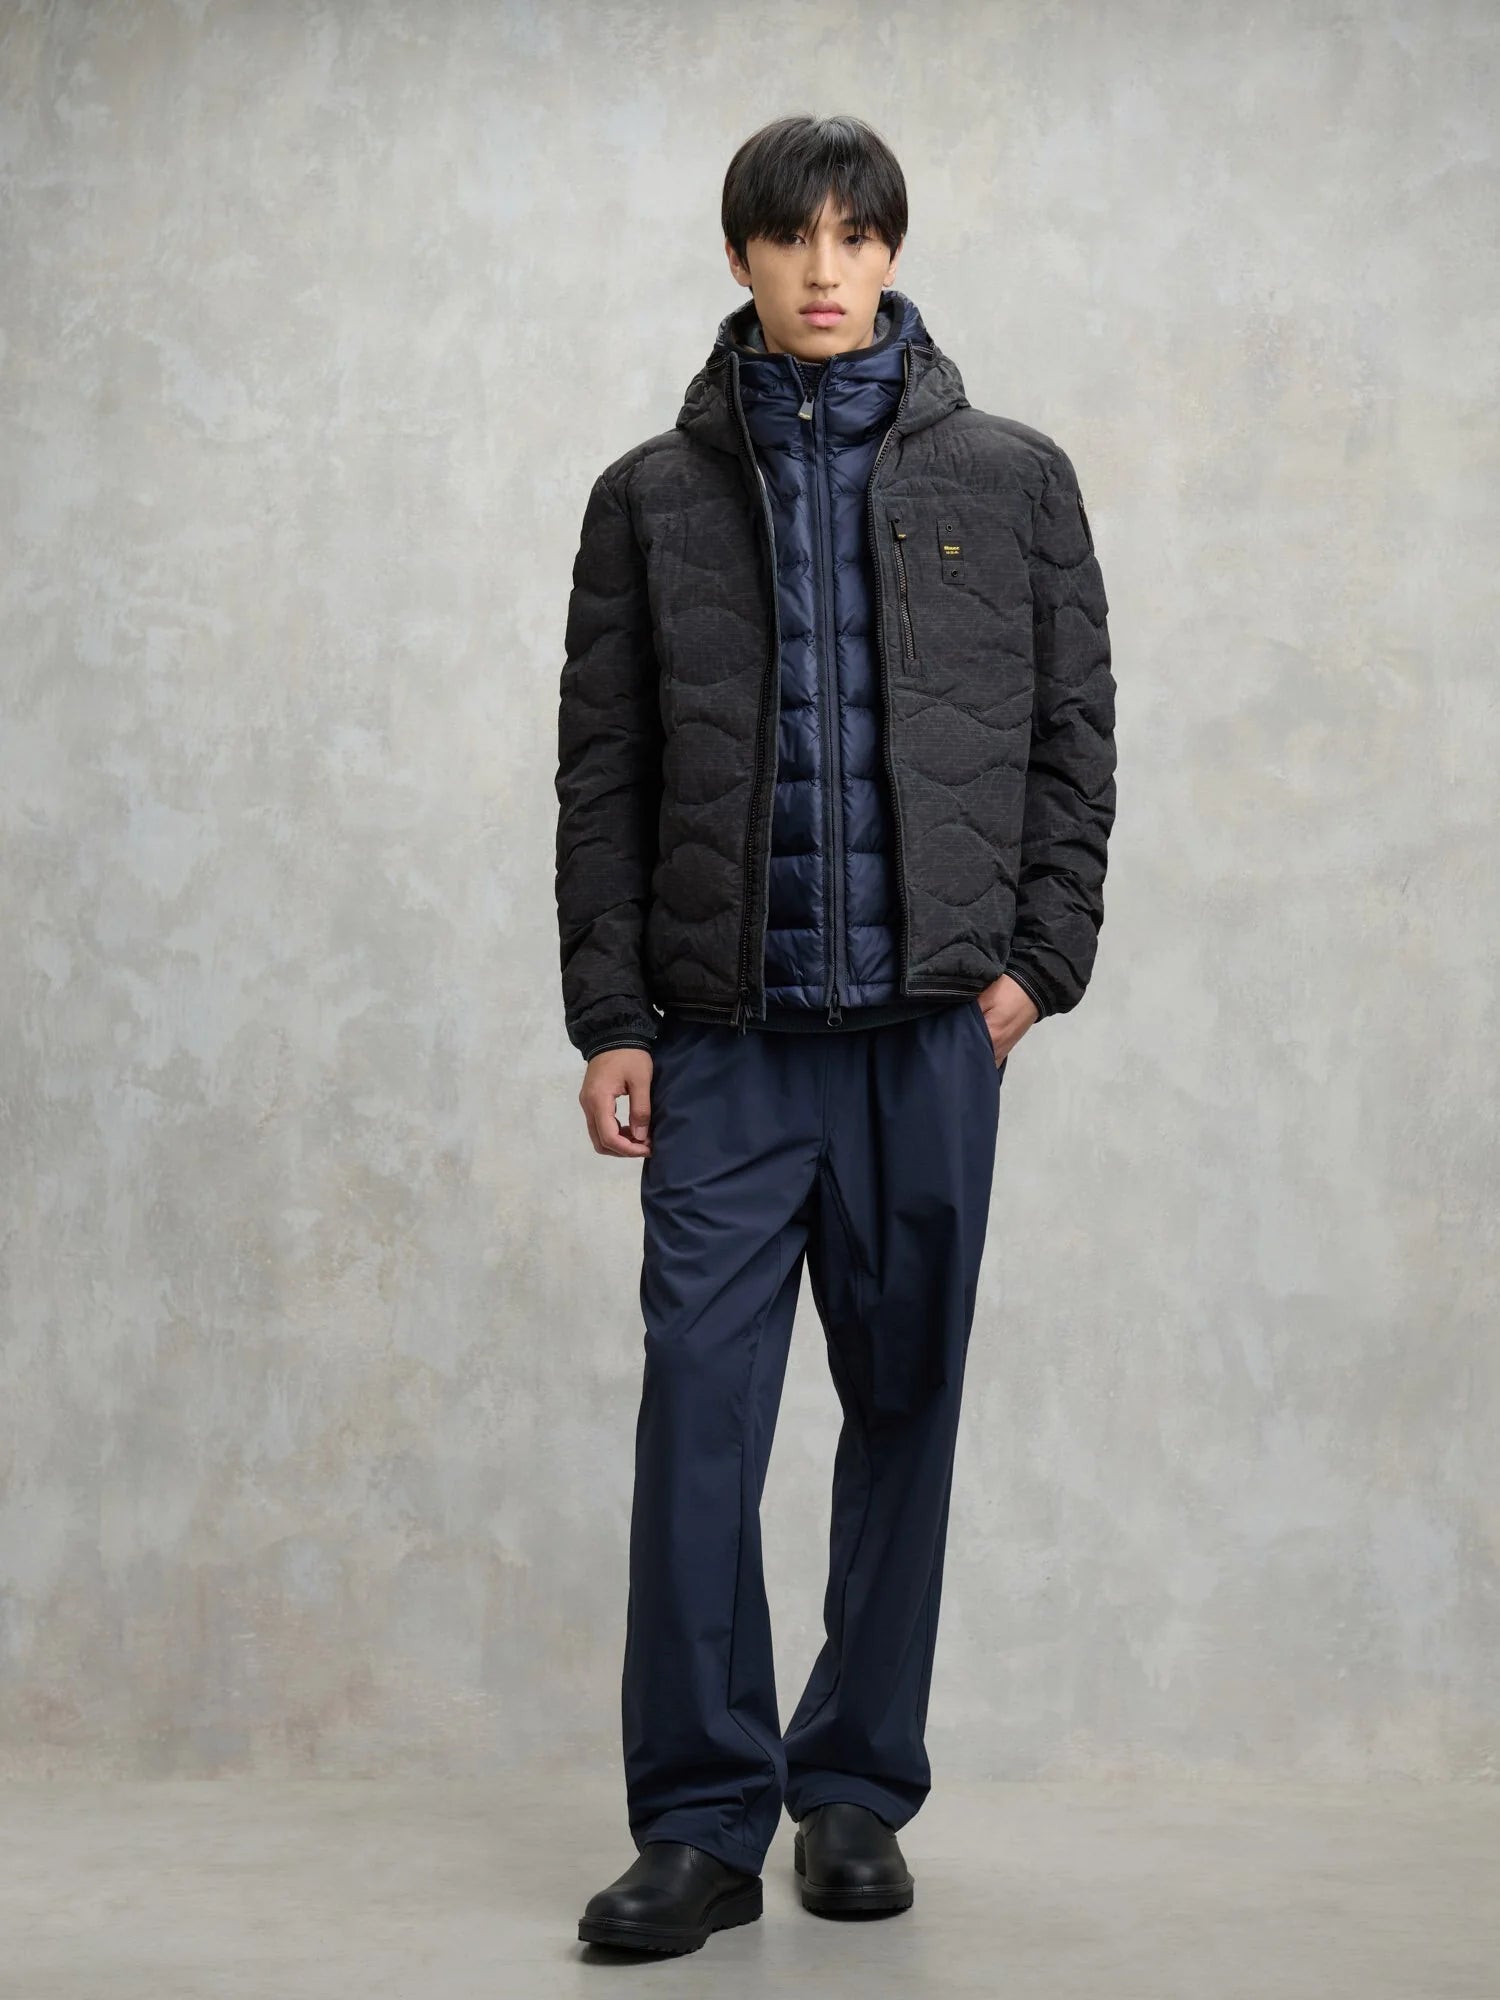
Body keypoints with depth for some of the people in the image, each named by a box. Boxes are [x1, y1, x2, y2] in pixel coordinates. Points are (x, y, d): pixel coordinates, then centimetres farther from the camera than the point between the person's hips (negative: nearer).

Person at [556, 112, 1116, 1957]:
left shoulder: (1010, 478, 8)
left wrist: (1038, 958, -1)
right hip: (726, 1037, 0)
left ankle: (856, 1793, 19)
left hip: (932, 1031, 1)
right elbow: (601, 772, 7)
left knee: (906, 1411, 6)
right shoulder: (653, 496, 8)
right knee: (698, 1416, -6)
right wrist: (608, 1016, 0)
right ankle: (700, 1821, 3)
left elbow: (1075, 734, 9)